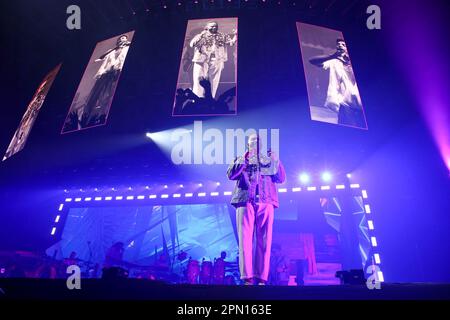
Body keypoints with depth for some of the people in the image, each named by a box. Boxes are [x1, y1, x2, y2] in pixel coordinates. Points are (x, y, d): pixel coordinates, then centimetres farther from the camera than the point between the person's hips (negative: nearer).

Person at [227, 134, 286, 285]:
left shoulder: (269, 161, 22)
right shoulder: (240, 160, 19)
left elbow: (281, 178, 11)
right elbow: (231, 175, 2)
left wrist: (276, 161, -1)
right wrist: (242, 161, -10)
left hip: (265, 202, 1)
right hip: (245, 202, -1)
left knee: (264, 241, -4)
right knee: (245, 240, -8)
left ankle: (262, 278, -2)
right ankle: (247, 277, -8)